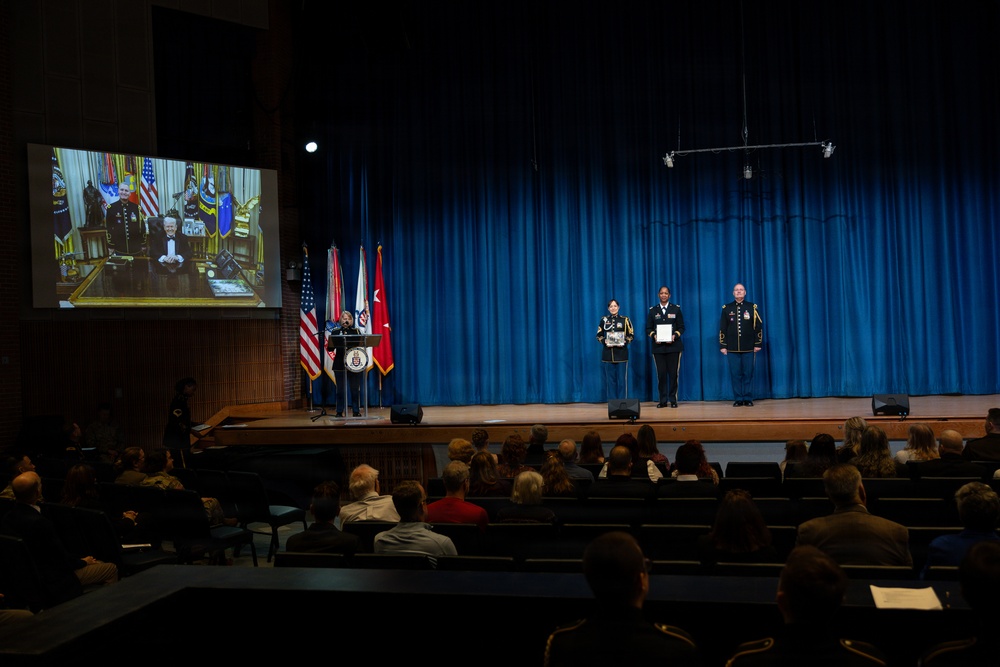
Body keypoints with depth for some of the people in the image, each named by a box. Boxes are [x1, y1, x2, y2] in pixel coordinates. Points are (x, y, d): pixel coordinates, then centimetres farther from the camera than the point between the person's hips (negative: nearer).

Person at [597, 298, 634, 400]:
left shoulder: (625, 319, 5)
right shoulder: (604, 320, 9)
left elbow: (631, 335, 5)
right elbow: (599, 335, 10)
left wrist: (625, 342, -14)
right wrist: (604, 341, -10)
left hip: (621, 354, -1)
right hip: (608, 354, 1)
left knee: (622, 379, -2)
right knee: (610, 379, 3)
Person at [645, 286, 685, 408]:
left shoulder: (676, 309, 7)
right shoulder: (653, 310, 10)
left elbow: (681, 327, 5)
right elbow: (648, 328, 8)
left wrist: (675, 336, -12)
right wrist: (654, 336, -11)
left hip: (673, 346, -1)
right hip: (658, 347, 1)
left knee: (673, 373, -1)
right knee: (661, 374, -1)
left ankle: (673, 400, 7)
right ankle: (663, 400, 5)